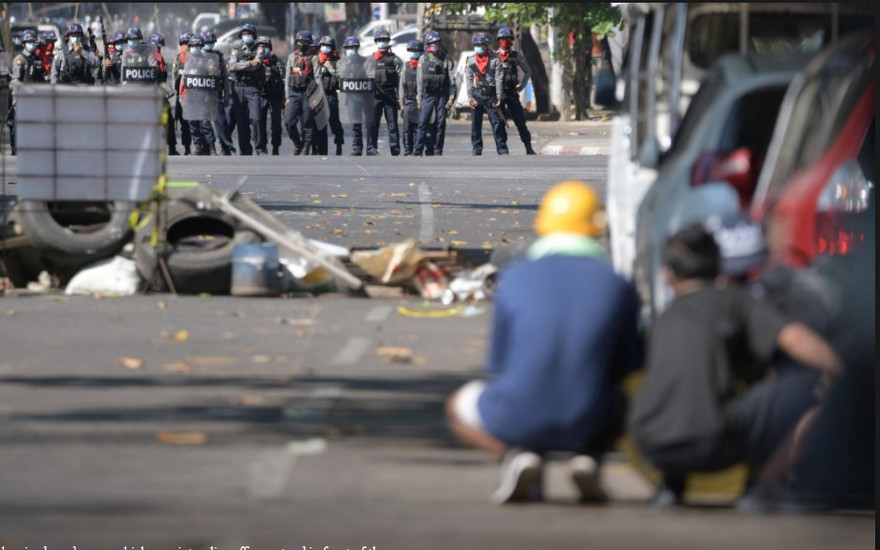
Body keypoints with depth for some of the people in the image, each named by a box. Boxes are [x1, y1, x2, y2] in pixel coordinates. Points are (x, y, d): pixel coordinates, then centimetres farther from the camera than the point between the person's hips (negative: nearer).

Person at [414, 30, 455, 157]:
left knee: (440, 124, 0)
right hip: (428, 94, 1)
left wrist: (451, 97, -7)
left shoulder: (447, 59, 4)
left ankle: (438, 151, 7)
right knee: (423, 123, -6)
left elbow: (452, 80, 2)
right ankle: (418, 151, -6)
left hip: (442, 95, -1)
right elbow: (420, 80, 10)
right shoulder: (423, 59, 9)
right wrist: (419, 99, 6)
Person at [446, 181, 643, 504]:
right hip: (585, 425, 2)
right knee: (623, 402, 37)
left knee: (459, 406, 32)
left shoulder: (515, 277, -5)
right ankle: (587, 459, 4)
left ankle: (516, 455, -1)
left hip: (517, 420, -2)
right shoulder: (617, 287, -3)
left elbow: (498, 365, 3)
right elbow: (627, 368, 6)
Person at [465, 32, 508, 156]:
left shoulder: (495, 59, 0)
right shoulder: (470, 60, 8)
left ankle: (502, 149, -3)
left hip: (491, 94, -2)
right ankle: (476, 149, 9)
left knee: (497, 122, -5)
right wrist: (470, 97, -6)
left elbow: (498, 79, -3)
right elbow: (469, 80, 5)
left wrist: (498, 98, -9)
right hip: (477, 94, 2)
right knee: (476, 123, 3)